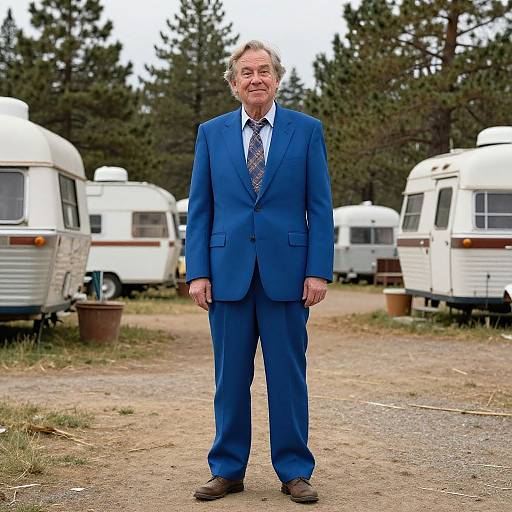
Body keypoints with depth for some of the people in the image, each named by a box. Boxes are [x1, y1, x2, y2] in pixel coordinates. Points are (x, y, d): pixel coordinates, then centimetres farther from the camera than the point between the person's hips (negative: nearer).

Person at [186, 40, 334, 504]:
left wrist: (319, 271, -6)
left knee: (288, 376, 5)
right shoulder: (211, 134, 9)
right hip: (228, 272, 2)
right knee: (230, 377, 8)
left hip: (286, 273, -1)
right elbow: (199, 209, 7)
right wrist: (197, 273, -1)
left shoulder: (307, 130, 5)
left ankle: (294, 471, 16)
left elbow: (320, 207, 2)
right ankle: (227, 470, 19)